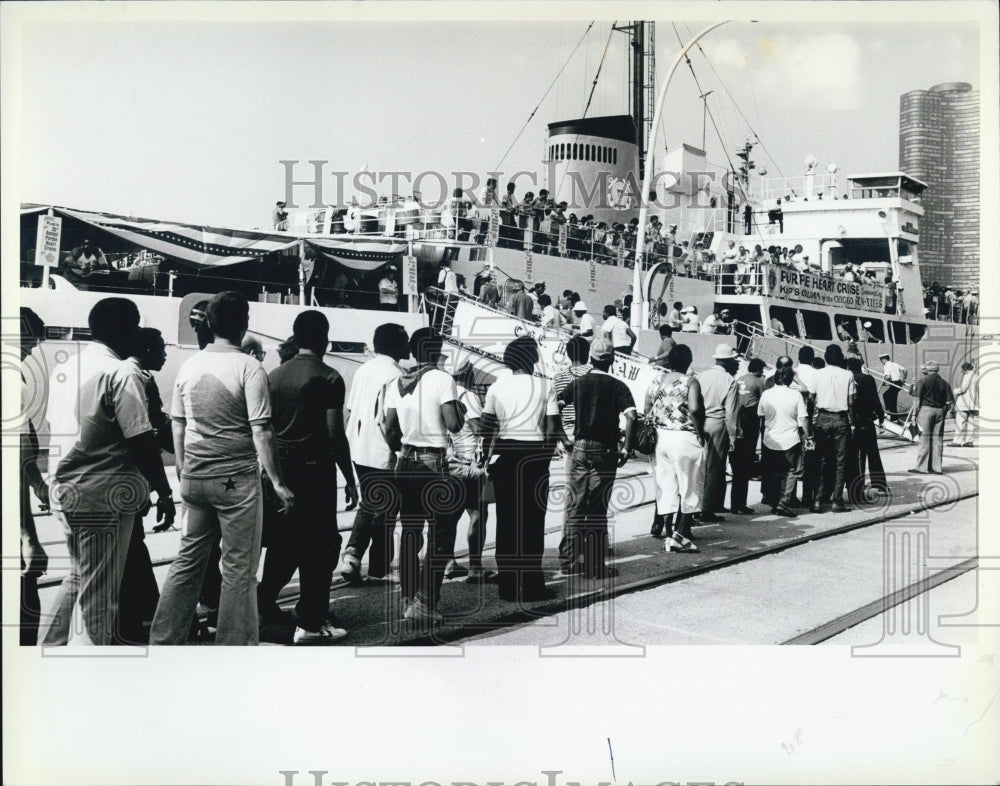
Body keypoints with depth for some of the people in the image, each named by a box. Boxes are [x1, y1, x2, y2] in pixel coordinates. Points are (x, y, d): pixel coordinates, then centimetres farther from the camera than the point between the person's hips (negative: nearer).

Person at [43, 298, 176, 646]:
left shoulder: (64, 370, 11)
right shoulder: (121, 373, -14)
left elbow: (55, 429, 17)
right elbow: (141, 442, -17)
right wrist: (164, 492, -10)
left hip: (64, 491, 8)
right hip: (104, 496, -8)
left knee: (78, 576, 23)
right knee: (99, 592, 1)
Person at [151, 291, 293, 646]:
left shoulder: (189, 366, 6)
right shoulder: (249, 368, -11)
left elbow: (177, 427, 12)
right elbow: (260, 431, -14)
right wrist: (277, 483, -8)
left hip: (194, 479, 6)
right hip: (236, 479, -5)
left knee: (188, 560, 15)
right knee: (239, 569, 3)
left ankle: (163, 641, 19)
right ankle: (234, 645, 8)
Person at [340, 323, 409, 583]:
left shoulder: (363, 370, 8)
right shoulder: (394, 375, -15)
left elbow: (347, 411, 12)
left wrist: (348, 442, 21)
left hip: (358, 451, 7)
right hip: (382, 454, -7)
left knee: (368, 506, 19)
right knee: (385, 510, 7)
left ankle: (352, 553, 2)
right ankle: (381, 567, 15)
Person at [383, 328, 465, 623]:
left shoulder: (396, 384, 8)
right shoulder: (442, 380, -9)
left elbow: (389, 429, 8)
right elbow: (453, 425, -14)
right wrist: (460, 410, 6)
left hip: (406, 461, 6)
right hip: (434, 462, -6)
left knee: (410, 532, 11)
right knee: (441, 533, 0)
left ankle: (409, 600, 15)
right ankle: (425, 602, -6)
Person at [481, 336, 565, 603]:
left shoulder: (497, 387, 4)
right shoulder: (544, 386, -2)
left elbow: (487, 428, 4)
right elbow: (552, 427, -5)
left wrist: (488, 456, 13)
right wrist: (547, 454, 7)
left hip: (504, 455, 2)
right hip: (535, 455, -2)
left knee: (506, 519, 8)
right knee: (532, 520, 4)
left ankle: (508, 586, 12)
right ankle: (531, 585, 6)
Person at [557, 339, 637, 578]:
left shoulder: (578, 383, 4)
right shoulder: (617, 386, -3)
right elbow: (631, 417, -15)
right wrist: (627, 449, -9)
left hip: (580, 448, 2)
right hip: (605, 451, -2)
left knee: (575, 506, 10)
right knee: (598, 509, 2)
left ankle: (571, 560, 13)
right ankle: (595, 565, 4)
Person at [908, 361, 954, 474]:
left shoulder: (922, 381, -3)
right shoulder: (944, 383, 9)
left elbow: (917, 399, -8)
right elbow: (950, 402, 5)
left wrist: (914, 414, -5)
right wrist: (943, 410, 16)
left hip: (926, 409, -4)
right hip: (939, 411, 4)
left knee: (924, 439, -2)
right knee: (938, 439, 7)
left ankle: (921, 466, -2)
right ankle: (936, 467, 9)